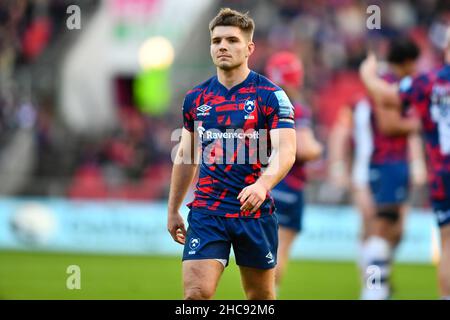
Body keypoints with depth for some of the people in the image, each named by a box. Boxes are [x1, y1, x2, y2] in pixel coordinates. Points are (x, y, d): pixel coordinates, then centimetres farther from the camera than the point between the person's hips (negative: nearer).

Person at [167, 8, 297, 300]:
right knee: (197, 293, -12)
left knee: (261, 296, 9)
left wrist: (262, 184, -35)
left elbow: (286, 151, -16)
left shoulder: (271, 95, -5)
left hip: (255, 211, -2)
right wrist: (173, 210, 20)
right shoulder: (196, 99, 8)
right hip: (206, 212, 2)